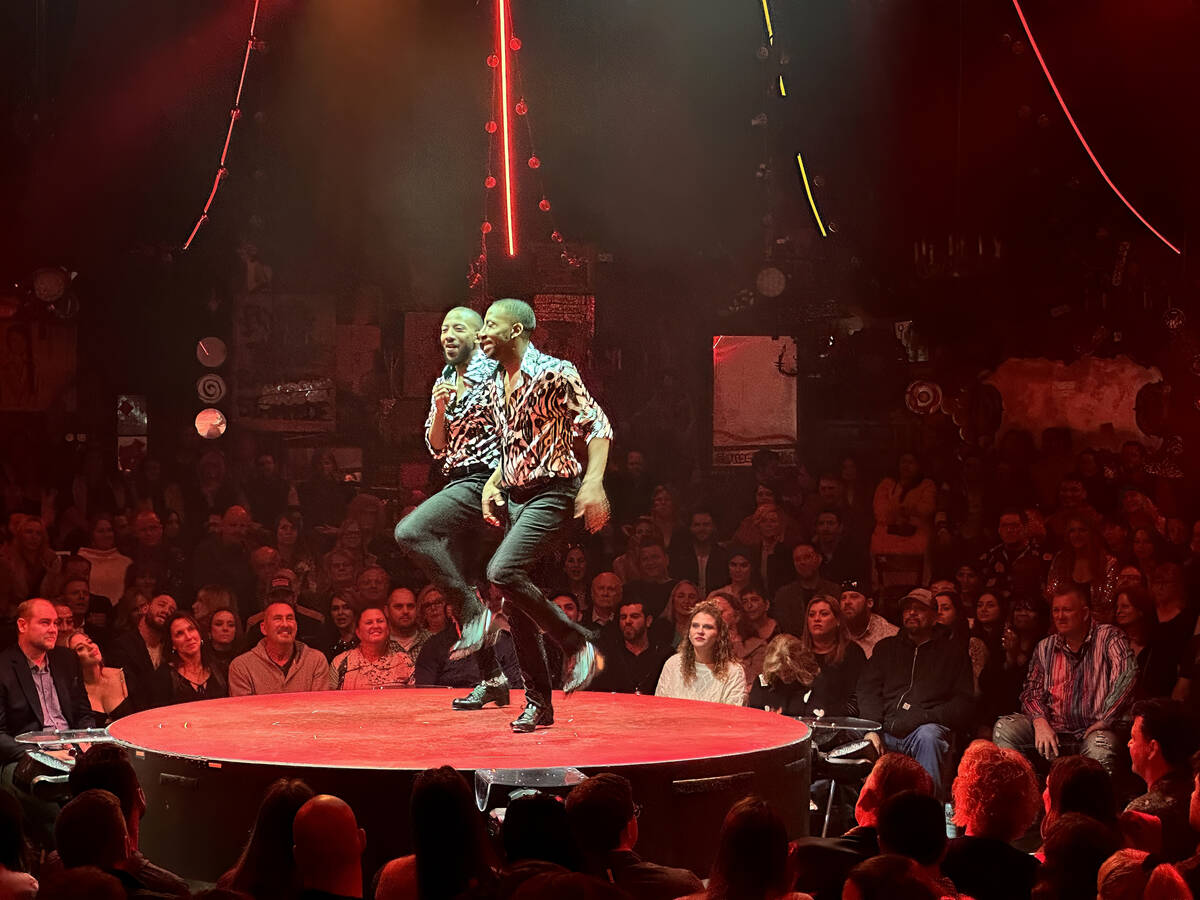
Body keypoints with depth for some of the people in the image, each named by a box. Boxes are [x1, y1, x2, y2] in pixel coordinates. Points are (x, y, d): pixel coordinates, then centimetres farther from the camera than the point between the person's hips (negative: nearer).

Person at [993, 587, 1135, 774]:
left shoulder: (1108, 637, 1)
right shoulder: (1045, 647, 15)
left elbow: (1127, 674, -14)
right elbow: (1032, 690, 13)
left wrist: (1104, 721, -17)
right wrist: (1040, 722, -9)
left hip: (1092, 730, -4)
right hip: (1054, 728, 4)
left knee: (1100, 750, -39)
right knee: (1004, 728, -19)